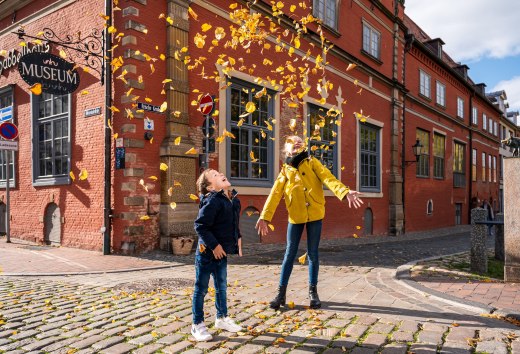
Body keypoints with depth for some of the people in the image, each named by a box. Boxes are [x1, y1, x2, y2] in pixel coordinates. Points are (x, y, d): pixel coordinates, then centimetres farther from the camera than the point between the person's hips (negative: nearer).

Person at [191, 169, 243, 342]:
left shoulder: (234, 201, 5)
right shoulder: (212, 201, -21)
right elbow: (200, 226, -24)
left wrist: (237, 238, 9)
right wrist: (214, 245, -22)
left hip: (222, 252, 8)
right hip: (207, 252, -8)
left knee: (222, 286, 19)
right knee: (201, 288, 5)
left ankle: (222, 318, 36)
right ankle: (197, 324, 17)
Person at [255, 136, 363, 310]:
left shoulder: (312, 163, 5)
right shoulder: (285, 171, 9)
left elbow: (328, 178, -10)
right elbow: (275, 194, 2)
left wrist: (345, 192, -27)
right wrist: (265, 216, -8)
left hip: (315, 215, -1)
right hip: (295, 217, 1)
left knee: (313, 254, 7)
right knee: (290, 254, 5)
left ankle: (313, 291, 19)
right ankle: (281, 292, 13)